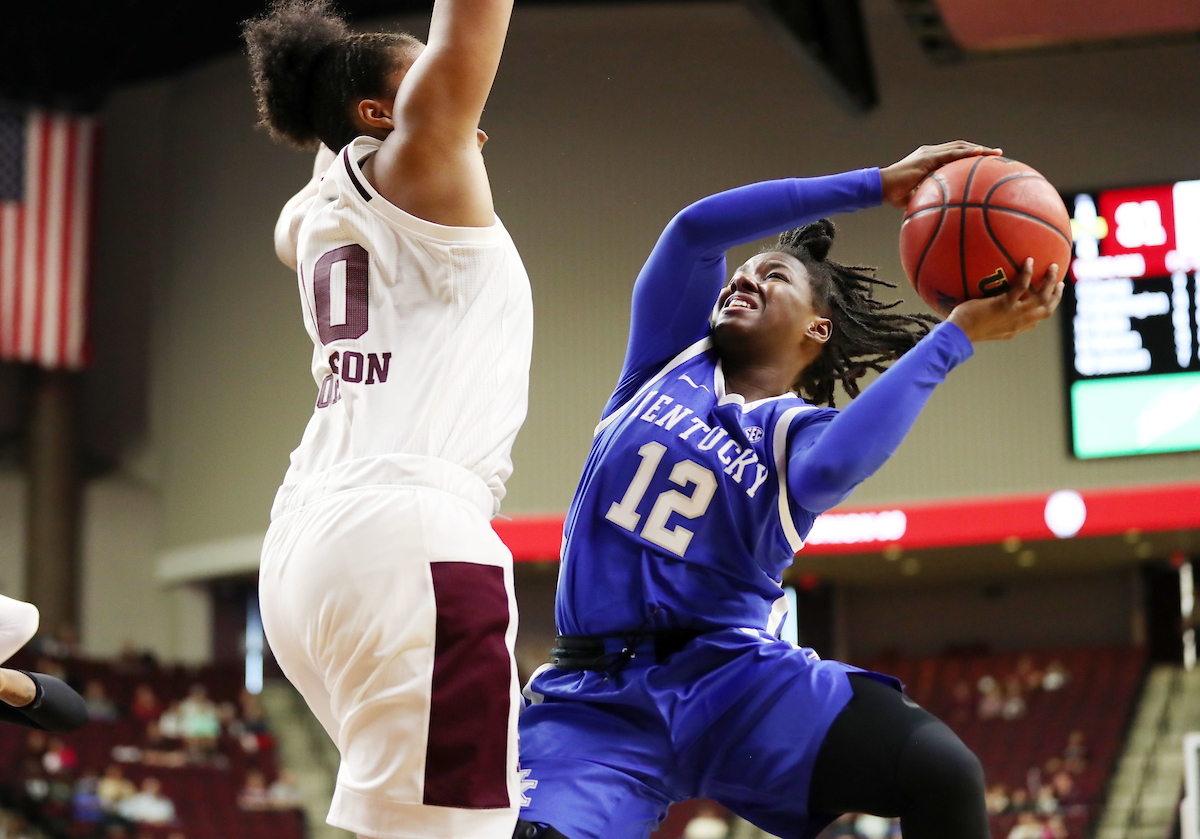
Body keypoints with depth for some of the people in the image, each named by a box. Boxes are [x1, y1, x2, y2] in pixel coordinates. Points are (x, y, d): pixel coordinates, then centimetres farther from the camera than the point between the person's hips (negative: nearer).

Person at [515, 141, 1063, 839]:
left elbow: (827, 468, -18)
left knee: (943, 771, -23)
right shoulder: (675, 354, 16)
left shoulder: (799, 430, 8)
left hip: (739, 678, -1)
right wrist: (876, 185, 0)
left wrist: (957, 334, -14)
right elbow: (695, 228, 2)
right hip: (596, 699, 1)